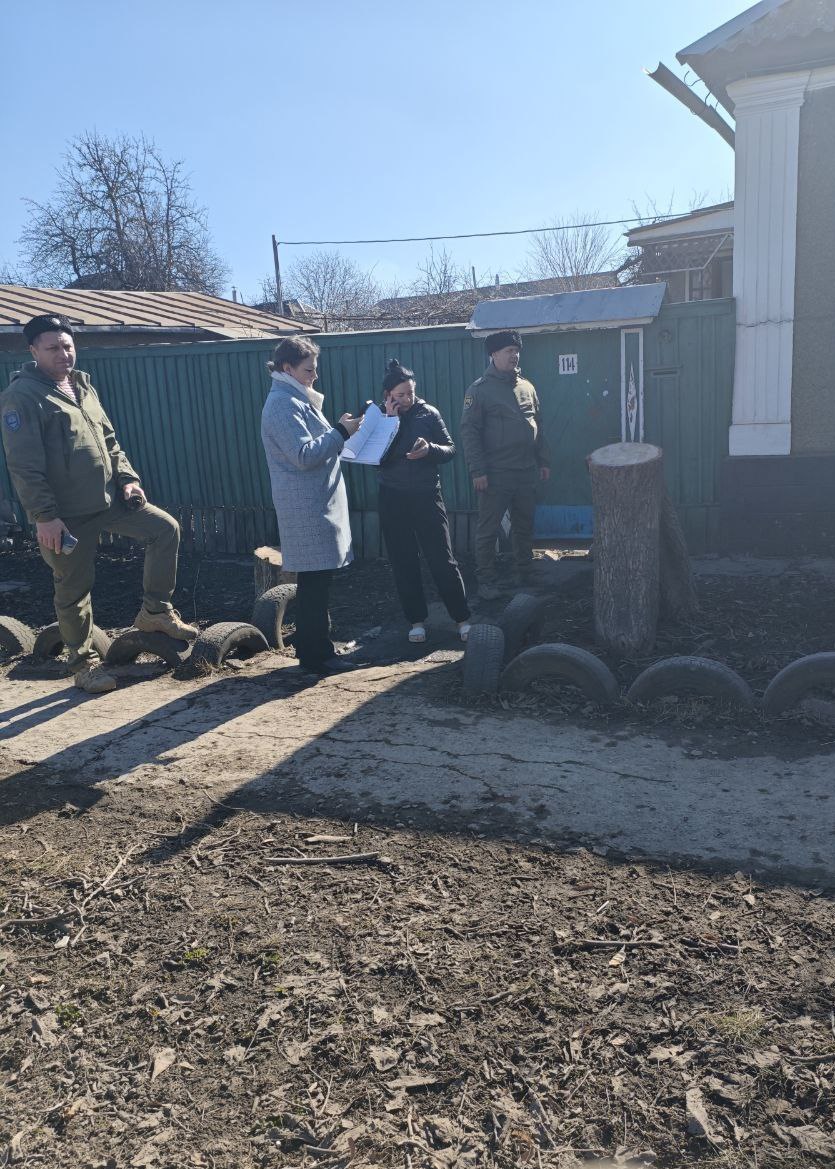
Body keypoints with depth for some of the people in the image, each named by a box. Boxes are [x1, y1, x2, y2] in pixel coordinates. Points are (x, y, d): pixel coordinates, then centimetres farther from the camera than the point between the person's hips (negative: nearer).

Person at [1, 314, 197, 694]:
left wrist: (127, 477, 3)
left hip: (109, 499, 7)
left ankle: (155, 612, 11)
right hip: (66, 513, -7)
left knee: (165, 529, -2)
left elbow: (109, 440, 17)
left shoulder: (83, 386, 11)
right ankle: (83, 662, 21)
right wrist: (44, 516, -20)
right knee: (74, 589, 3)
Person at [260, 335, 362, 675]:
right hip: (307, 508, -10)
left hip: (316, 504, 10)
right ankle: (315, 656, 2)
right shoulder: (283, 405, -14)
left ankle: (313, 648, 23)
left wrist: (339, 431, 13)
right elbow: (304, 455, -22)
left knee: (315, 581, 14)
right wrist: (340, 432, -17)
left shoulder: (296, 400, 19)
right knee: (315, 581, -6)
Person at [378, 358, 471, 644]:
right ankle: (417, 620, 20)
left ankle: (462, 618, 7)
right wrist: (391, 423, -17)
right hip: (393, 500, 1)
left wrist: (429, 449, -20)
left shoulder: (428, 413, -1)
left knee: (442, 559, -1)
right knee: (404, 563, 8)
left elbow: (450, 449, 1)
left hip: (426, 495, -1)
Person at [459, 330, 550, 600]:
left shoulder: (526, 387, 12)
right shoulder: (479, 390, -6)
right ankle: (486, 581, 11)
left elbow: (538, 426, 18)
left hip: (527, 473, 6)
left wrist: (543, 461, 14)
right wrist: (477, 471, -16)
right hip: (495, 476, -6)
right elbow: (469, 431, -11)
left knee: (524, 527, 14)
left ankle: (525, 573, 27)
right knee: (488, 530, 1)